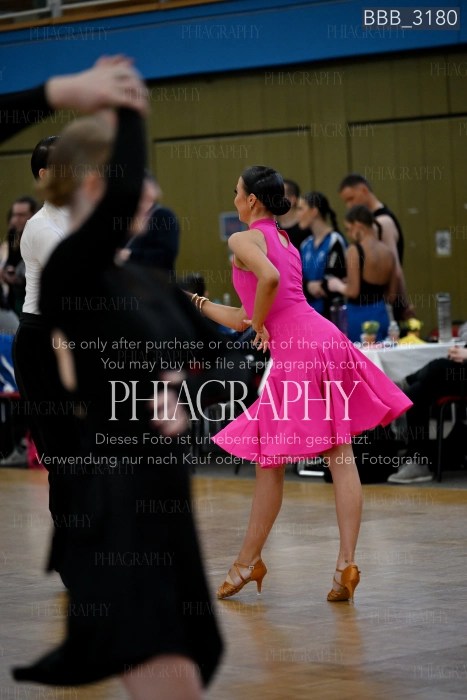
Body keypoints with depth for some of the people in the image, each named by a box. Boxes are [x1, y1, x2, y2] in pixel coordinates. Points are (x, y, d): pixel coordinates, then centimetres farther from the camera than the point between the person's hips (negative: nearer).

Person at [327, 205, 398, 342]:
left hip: (358, 315, -6)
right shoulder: (388, 252, 6)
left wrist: (338, 286, 3)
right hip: (381, 315, 6)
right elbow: (391, 295, 10)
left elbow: (353, 291, -16)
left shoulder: (354, 251, -11)